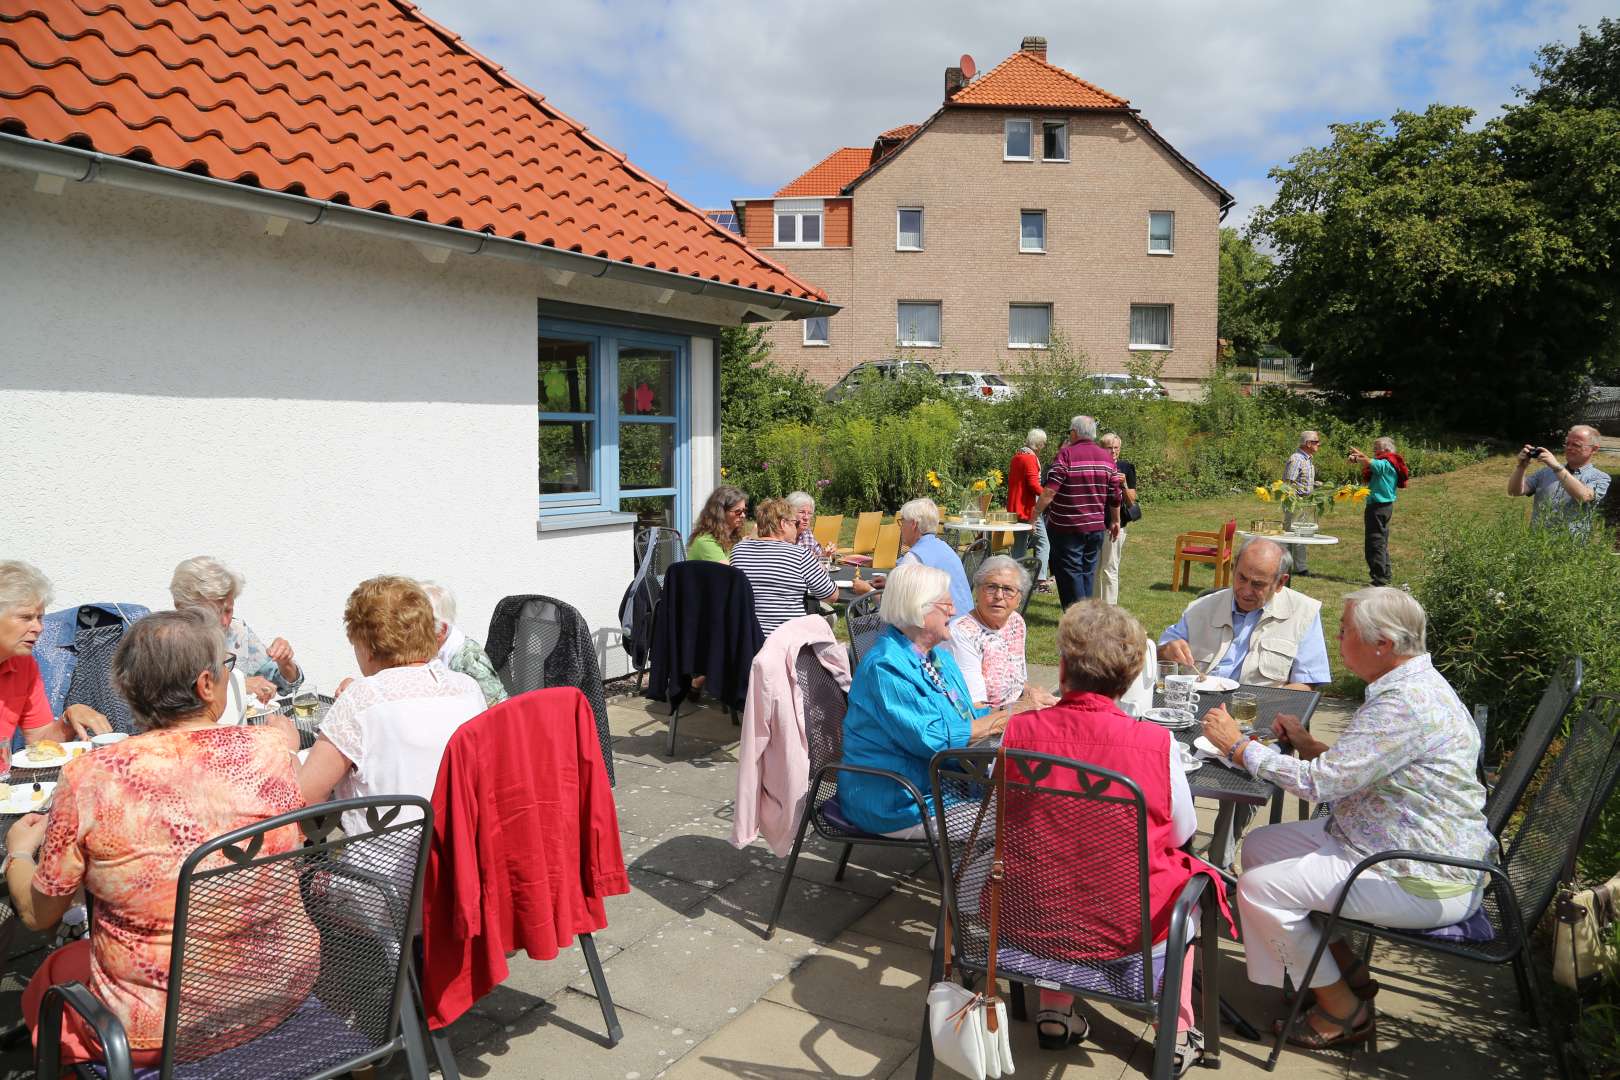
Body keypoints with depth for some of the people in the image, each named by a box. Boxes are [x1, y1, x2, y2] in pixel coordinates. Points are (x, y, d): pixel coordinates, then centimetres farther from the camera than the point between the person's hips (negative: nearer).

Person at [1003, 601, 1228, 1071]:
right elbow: (1181, 833, -3)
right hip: (1122, 927, -1)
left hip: (1026, 919, 2)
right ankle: (1176, 1037, 33)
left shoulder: (1020, 731, -15)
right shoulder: (1156, 742, -19)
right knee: (1188, 883, 28)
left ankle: (1053, 1014, 34)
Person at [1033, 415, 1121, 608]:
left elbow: (1049, 491, -19)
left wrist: (1035, 514, -12)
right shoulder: (1107, 457, 7)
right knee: (1088, 572, 15)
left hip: (1067, 527, -5)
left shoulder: (1066, 454, -11)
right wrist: (1115, 521, 19)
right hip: (1096, 527, 6)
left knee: (1070, 572, 0)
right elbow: (1115, 494, 9)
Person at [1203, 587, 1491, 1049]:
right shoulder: (1409, 684, 7)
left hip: (1423, 883, -11)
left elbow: (1320, 782, -28)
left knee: (1258, 888, -14)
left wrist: (1237, 745, -16)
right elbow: (1354, 770, 16)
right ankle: (1347, 972, 20)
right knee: (1259, 846, 10)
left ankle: (1344, 1011, 7)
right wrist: (1311, 746, 4)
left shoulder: (1406, 705, -28)